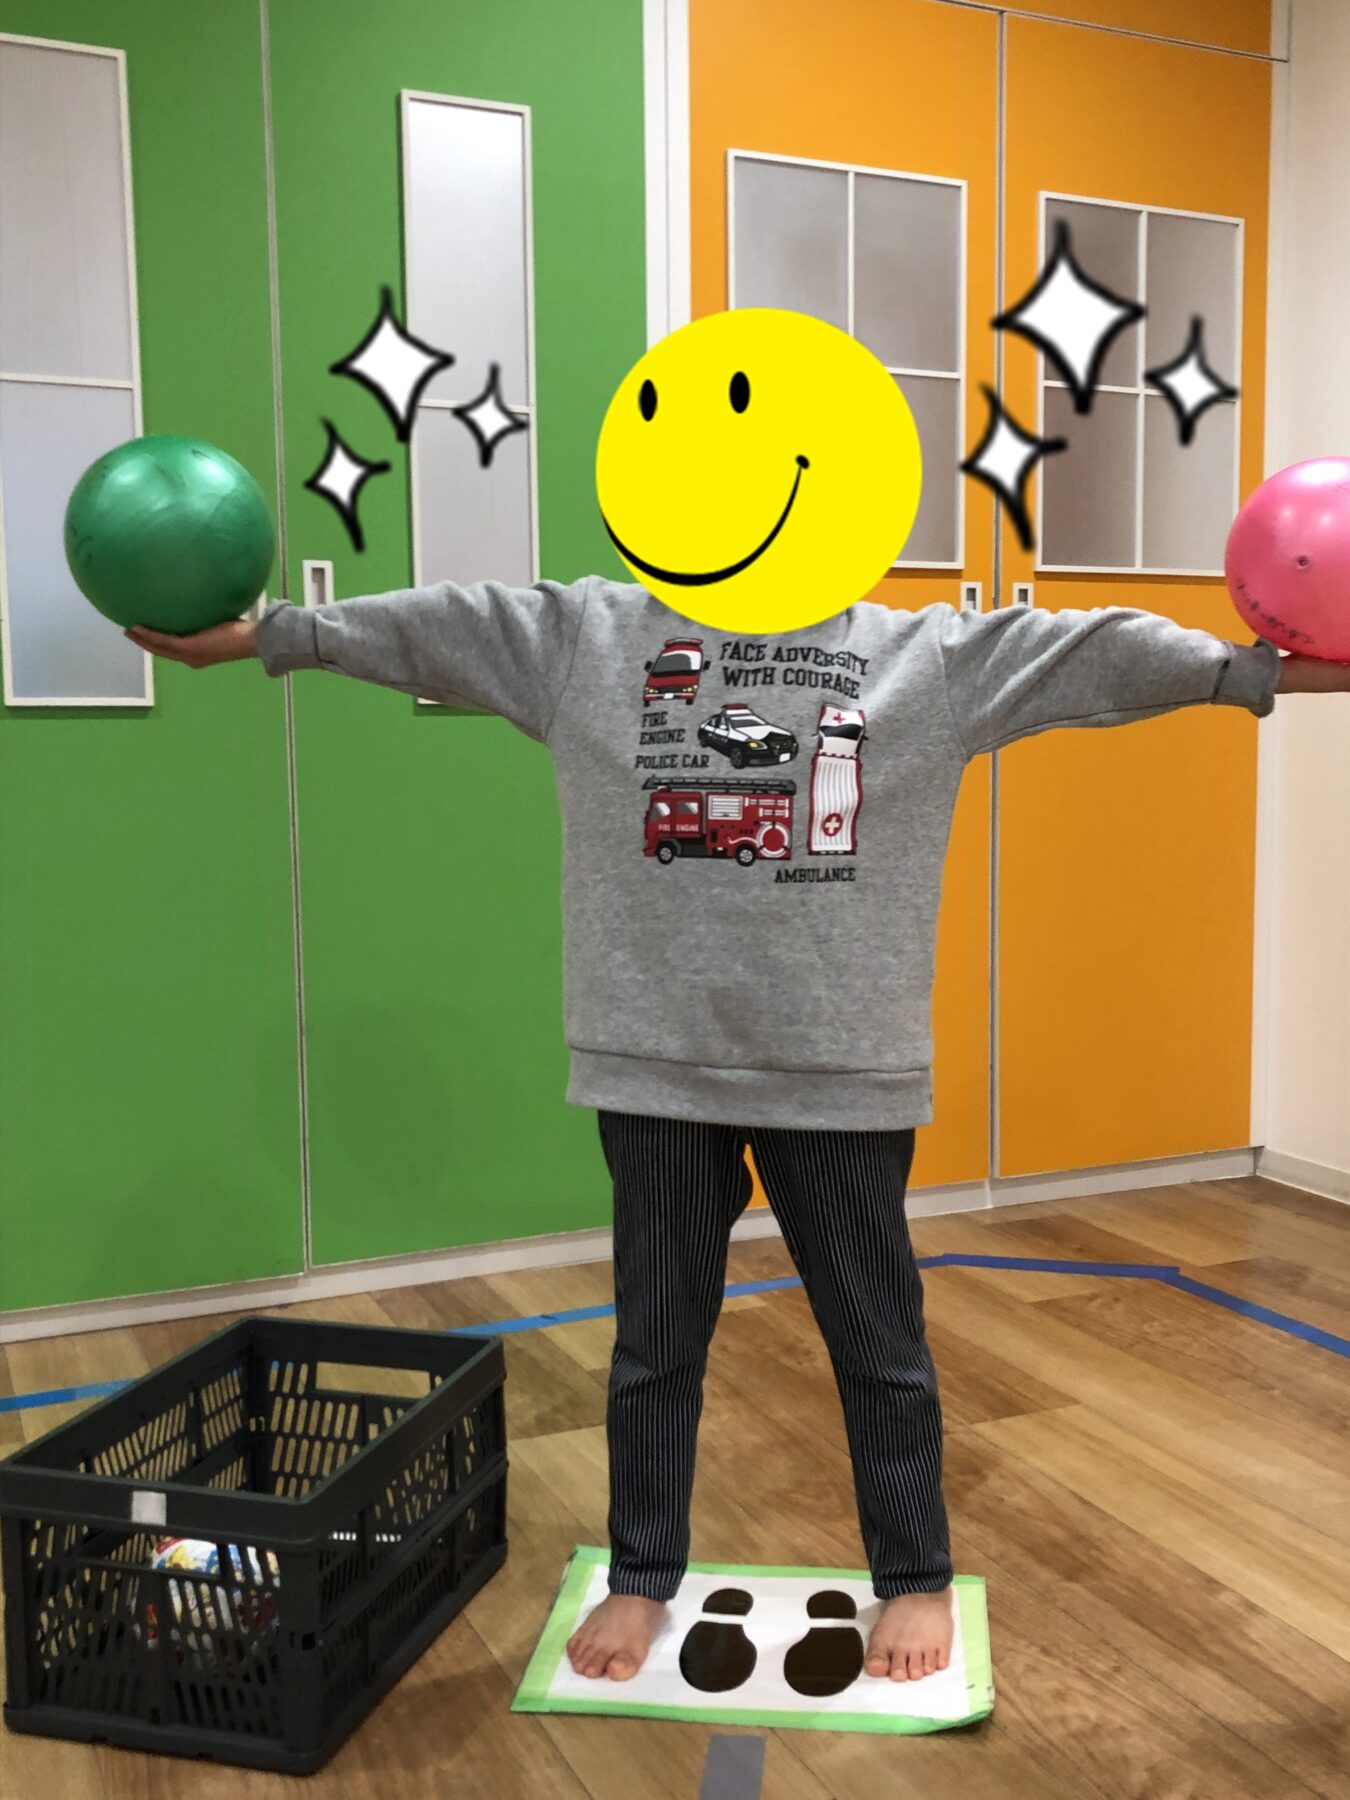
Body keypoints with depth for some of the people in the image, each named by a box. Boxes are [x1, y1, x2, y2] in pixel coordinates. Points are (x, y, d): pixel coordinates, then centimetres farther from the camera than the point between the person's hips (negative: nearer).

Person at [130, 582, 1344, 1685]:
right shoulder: (588, 633, 4)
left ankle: (915, 1581, 34)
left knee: (878, 1343, 13)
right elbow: (430, 625, 5)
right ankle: (641, 1579, 35)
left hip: (847, 1073, 0)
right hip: (657, 1066, 1)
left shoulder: (924, 653, 3)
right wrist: (256, 636, 5)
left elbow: (1087, 650, -1)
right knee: (656, 1341, 15)